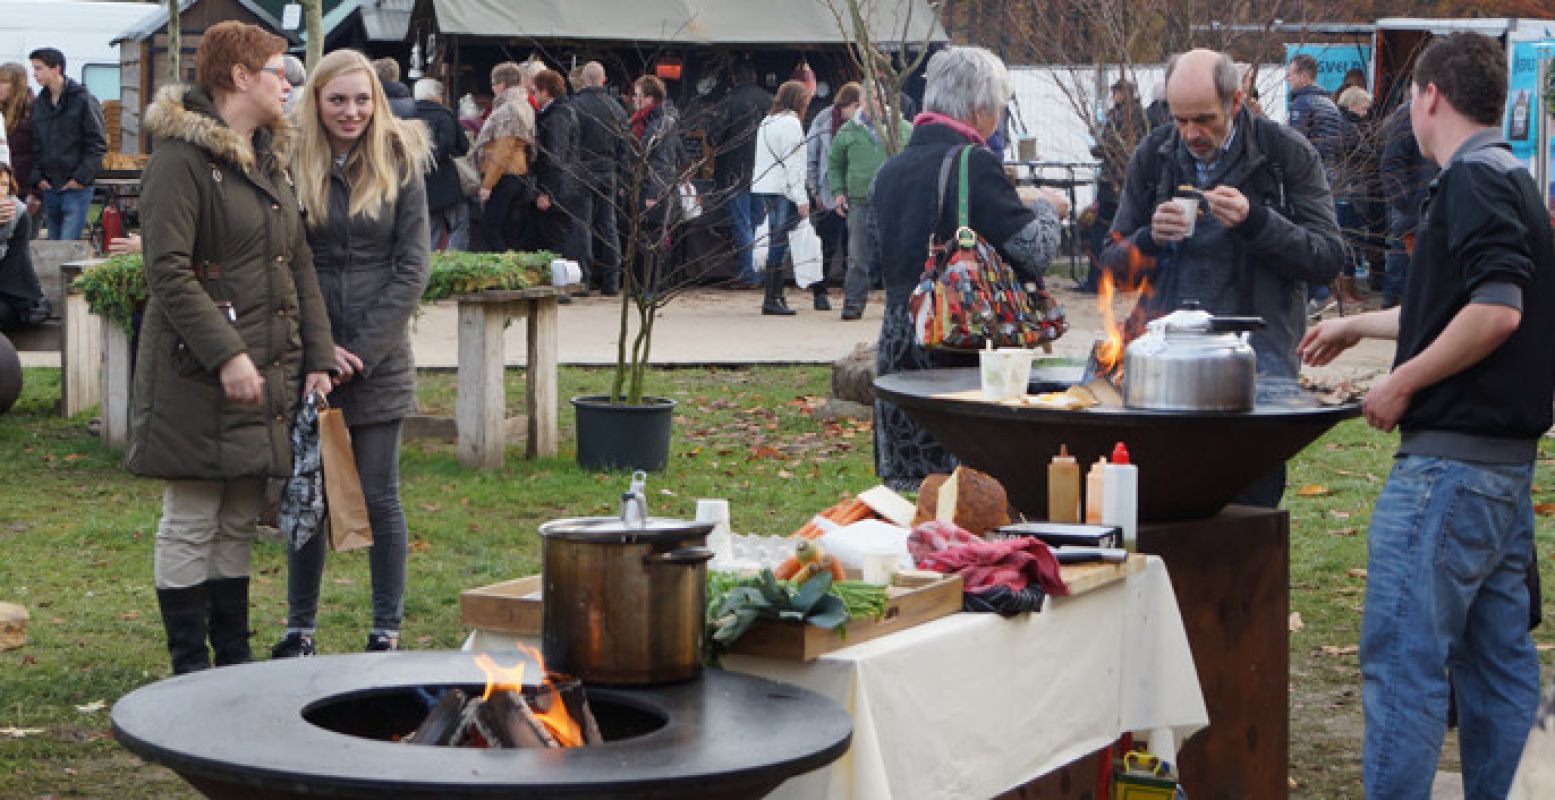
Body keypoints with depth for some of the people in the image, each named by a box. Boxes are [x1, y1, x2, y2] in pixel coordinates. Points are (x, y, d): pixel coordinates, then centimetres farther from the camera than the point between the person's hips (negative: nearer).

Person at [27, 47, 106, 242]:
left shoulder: (83, 101, -6)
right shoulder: (38, 105, 12)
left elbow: (98, 145, -7)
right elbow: (35, 146, 16)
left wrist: (82, 177, -13)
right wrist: (36, 178, 2)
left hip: (77, 189, -6)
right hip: (49, 189, 6)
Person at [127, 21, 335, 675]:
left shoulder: (270, 161, 18)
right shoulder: (182, 159, -10)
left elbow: (300, 267, 18)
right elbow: (167, 271, -18)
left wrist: (317, 357, 8)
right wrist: (226, 354, -24)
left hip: (268, 374, 8)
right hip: (200, 378, -8)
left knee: (238, 525, 13)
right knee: (191, 526, -1)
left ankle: (233, 661, 20)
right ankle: (191, 668, 6)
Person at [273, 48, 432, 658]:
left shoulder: (400, 165, 2)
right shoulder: (290, 167, 1)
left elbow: (412, 269, 0)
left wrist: (362, 349, -8)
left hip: (380, 361, 0)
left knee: (379, 497, 3)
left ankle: (387, 630, 12)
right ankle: (299, 628, 17)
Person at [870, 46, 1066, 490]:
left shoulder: (890, 171, 10)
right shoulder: (974, 165, -13)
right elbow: (1033, 249, -15)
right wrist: (1047, 209, 7)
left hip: (897, 349, 7)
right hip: (964, 350, -7)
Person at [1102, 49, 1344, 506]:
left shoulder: (1286, 153, 0)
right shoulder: (1154, 155, 9)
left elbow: (1329, 259, -5)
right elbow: (1114, 265, 12)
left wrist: (1255, 221, -18)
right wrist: (1150, 238, -10)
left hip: (1258, 359, -3)